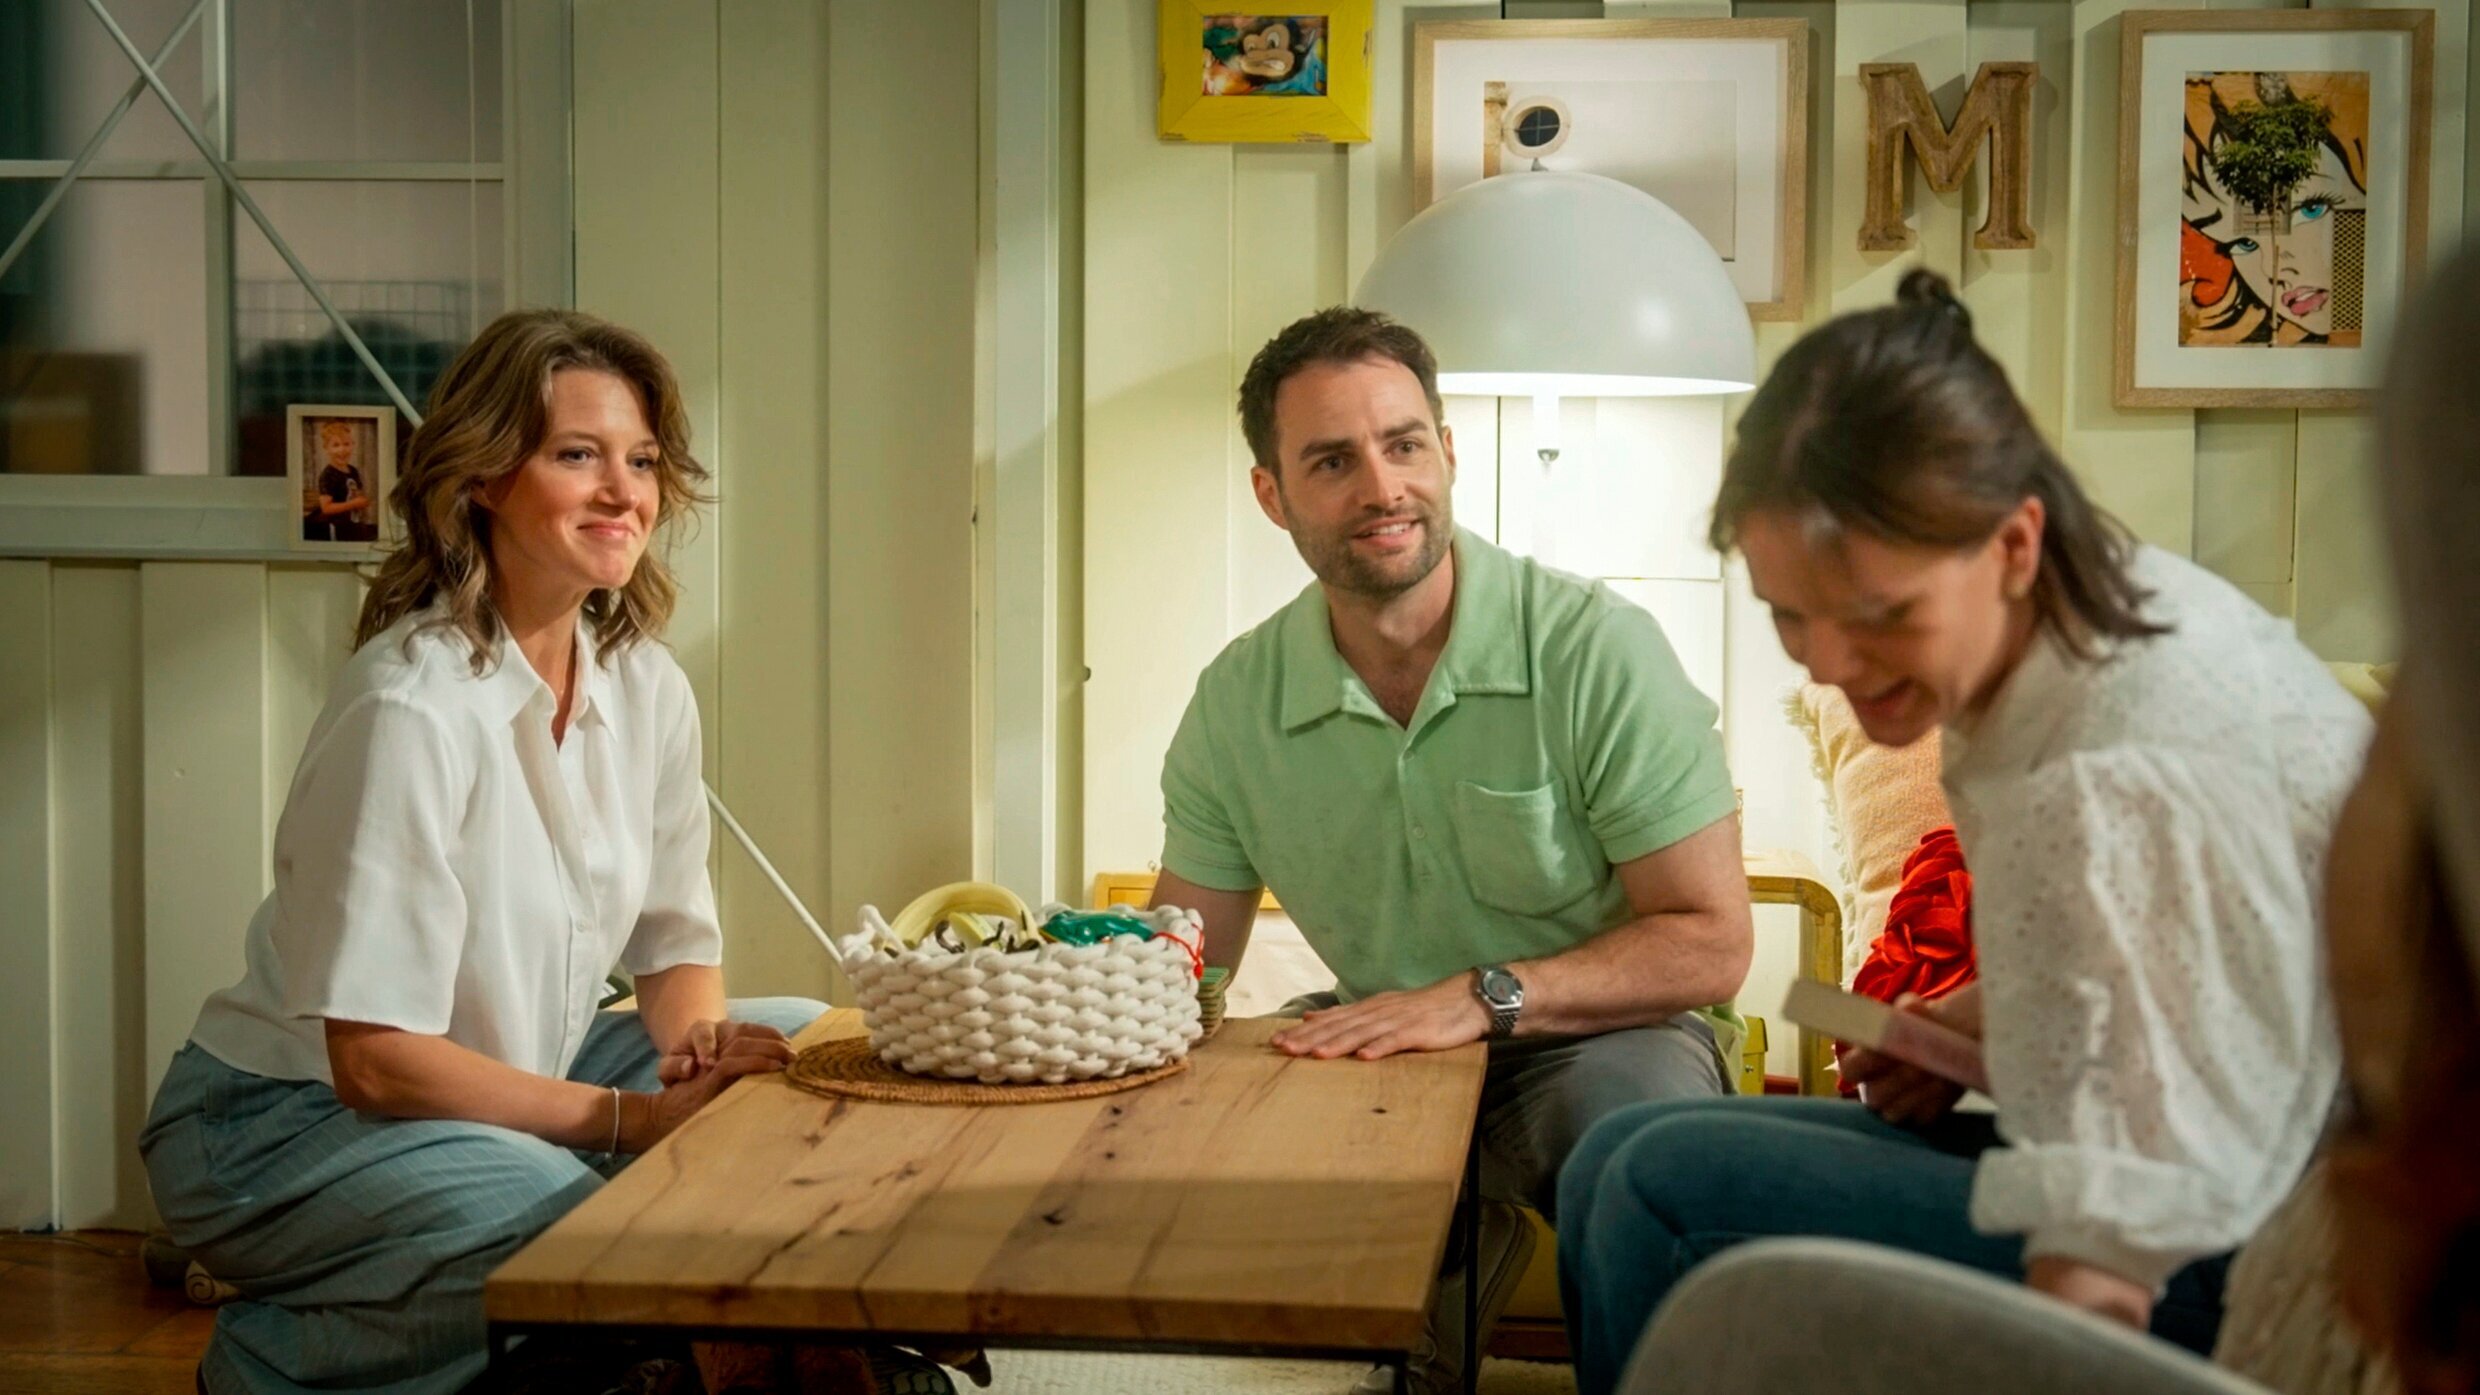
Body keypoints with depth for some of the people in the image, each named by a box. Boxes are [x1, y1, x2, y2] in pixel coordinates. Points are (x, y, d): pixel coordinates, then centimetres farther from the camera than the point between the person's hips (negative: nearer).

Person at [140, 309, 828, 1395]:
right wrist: (638, 1118, -23)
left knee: (800, 1048, -6)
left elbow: (678, 944, 7)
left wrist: (697, 1047, -16)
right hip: (286, 1122, -7)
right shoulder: (413, 707, -24)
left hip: (510, 1081, 7)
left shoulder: (645, 686, -1)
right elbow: (377, 1059, -24)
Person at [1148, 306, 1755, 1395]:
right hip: (1375, 1052, 4)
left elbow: (1710, 943, -13)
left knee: (1626, 1108, -38)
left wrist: (1484, 998, -24)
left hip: (1600, 1035, -4)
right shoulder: (1236, 702, -1)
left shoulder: (1597, 649, -14)